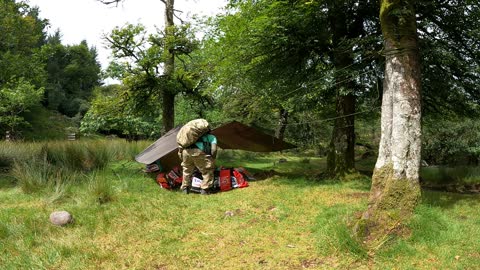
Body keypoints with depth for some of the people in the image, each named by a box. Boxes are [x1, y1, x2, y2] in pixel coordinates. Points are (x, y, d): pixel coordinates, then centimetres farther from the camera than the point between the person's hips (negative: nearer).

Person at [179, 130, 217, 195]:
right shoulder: (212, 137, 27)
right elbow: (213, 150, 7)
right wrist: (211, 161, 17)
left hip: (186, 151, 5)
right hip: (198, 152, -5)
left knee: (186, 170, 27)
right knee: (208, 171, 11)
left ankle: (185, 189, 34)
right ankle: (205, 190, 12)